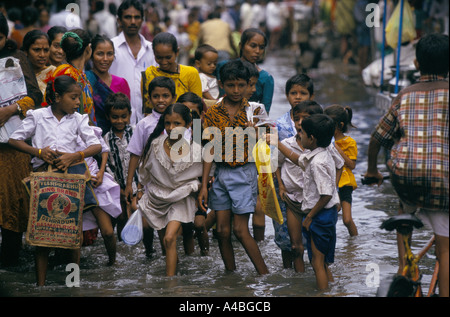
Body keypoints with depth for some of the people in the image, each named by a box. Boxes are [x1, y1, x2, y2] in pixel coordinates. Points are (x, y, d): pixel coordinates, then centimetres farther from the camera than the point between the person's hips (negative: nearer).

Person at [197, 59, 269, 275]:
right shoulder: (213, 113, 1)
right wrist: (204, 185, -2)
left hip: (244, 173, -3)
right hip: (221, 174, 3)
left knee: (240, 229, -6)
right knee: (222, 231, 3)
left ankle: (265, 274, 4)